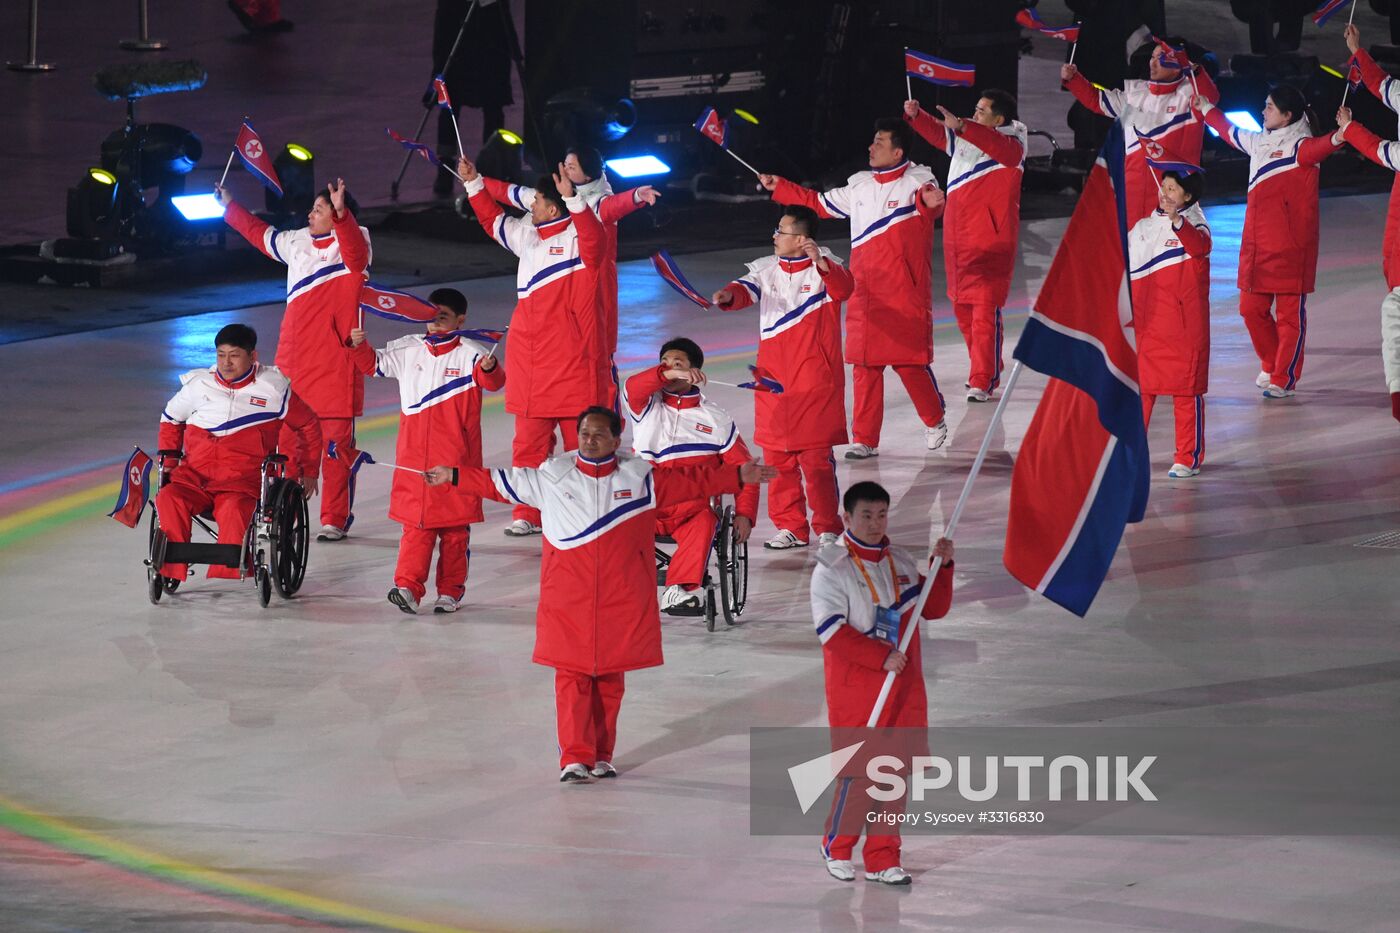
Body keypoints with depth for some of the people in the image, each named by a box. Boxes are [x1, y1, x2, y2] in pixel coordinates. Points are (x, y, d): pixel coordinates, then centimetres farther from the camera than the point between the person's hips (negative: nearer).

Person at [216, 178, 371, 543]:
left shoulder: (352, 243, -6)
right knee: (284, 442, 12)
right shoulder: (298, 242, 14)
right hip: (293, 362, 7)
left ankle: (336, 519, 4)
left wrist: (341, 213, -47)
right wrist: (230, 207, 41)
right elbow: (261, 235, 33)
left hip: (335, 365, -7)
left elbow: (355, 253, -32)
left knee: (336, 443, -3)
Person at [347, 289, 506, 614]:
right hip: (415, 455, 3)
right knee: (416, 525, 1)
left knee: (456, 526, 5)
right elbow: (374, 364, 19)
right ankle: (408, 587, -1)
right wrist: (359, 346, -1)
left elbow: (491, 380, -21)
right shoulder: (409, 350, 8)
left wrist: (489, 368, -44)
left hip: (456, 457, -3)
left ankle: (451, 590, 13)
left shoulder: (468, 354, -5)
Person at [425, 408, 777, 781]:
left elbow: (690, 482, 11)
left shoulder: (640, 478, 6)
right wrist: (454, 477, 14)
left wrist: (738, 477, 8)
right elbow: (500, 483, 14)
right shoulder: (550, 476, 6)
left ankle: (601, 756, 16)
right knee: (571, 677, -5)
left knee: (610, 679, 6)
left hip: (620, 602, 1)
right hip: (568, 600, -1)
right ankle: (575, 757, -4)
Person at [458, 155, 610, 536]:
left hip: (571, 360, -7)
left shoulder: (577, 235, -9)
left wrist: (572, 198, -44)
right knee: (529, 442, 8)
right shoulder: (526, 234, 13)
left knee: (581, 441, 0)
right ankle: (527, 515, 14)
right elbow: (493, 220, 32)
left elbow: (593, 238, -34)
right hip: (530, 359, 7)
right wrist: (474, 183, 29)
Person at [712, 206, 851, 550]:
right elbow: (748, 289, -6)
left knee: (816, 457, -3)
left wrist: (820, 262, -44)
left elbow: (843, 289, -25)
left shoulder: (824, 268, -5)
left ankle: (828, 528, 6)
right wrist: (729, 295, -29)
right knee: (777, 457, 8)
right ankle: (790, 527, 18)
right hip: (773, 380, 5)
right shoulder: (767, 269, 10)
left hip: (815, 383, -5)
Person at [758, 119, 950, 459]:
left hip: (905, 294, -6)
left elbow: (929, 202, -30)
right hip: (865, 293, 6)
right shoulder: (860, 187, 12)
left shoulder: (916, 183, -8)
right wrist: (778, 187, 22)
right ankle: (865, 440, 11)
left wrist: (929, 201, -54)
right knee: (865, 367, 5)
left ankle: (935, 422, 22)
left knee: (910, 362, -2)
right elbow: (819, 203, 25)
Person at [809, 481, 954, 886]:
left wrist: (942, 567, -1)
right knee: (858, 773, -4)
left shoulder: (901, 563, 11)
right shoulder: (833, 568, -8)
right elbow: (833, 632, -16)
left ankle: (883, 859, 14)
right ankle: (836, 848, 17)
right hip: (855, 689, -5)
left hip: (903, 687, 5)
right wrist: (882, 657, -20)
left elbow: (933, 609, 14)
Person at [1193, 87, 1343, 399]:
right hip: (1256, 244, 8)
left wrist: (1336, 138, -58)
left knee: (1290, 314, 0)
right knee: (1252, 309, 14)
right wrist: (1205, 108, 45)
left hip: (1290, 247, -8)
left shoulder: (1299, 147, -12)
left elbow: (1315, 149, -36)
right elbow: (1230, 132, 33)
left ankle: (1284, 379, 7)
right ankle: (1272, 366, 32)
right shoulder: (1259, 142, 13)